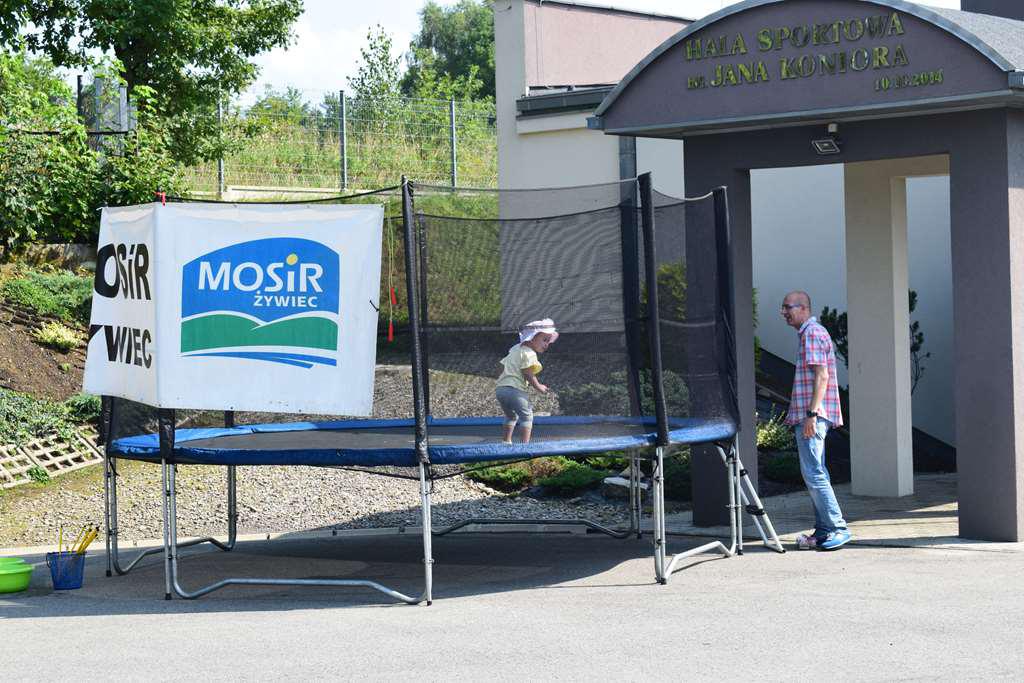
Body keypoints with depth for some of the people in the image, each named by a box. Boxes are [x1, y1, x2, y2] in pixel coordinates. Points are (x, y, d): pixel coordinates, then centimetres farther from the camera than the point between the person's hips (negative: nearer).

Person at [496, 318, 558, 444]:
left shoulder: (515, 349, 22)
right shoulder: (529, 353, -7)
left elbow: (503, 365, 25)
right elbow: (528, 374, -15)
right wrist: (538, 387, -3)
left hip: (500, 388, 9)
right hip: (515, 389, -9)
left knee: (511, 416, 25)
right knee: (526, 415, -2)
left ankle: (506, 441, 27)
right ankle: (525, 443, -12)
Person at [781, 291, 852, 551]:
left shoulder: (812, 333, -10)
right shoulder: (810, 333, 21)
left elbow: (822, 376, -19)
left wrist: (811, 414, -23)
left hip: (812, 415, -11)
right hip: (809, 415, 11)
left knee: (813, 473, -12)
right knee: (816, 473, 11)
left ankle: (837, 528, -12)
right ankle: (823, 531, 13)